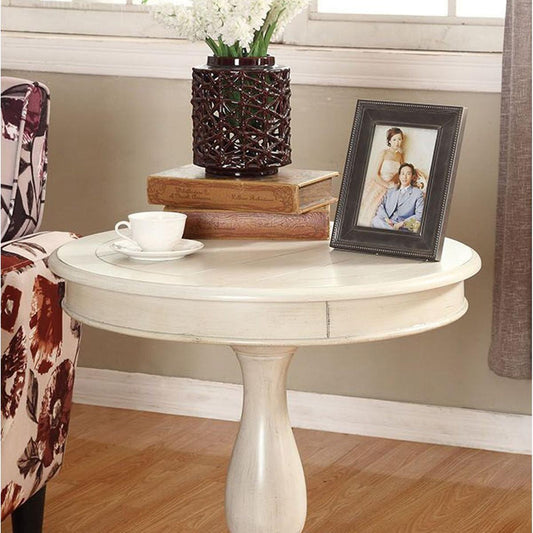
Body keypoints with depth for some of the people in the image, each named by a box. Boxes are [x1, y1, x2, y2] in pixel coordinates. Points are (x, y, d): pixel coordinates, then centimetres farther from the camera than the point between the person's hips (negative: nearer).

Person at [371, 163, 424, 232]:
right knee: (375, 220, -34)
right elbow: (380, 207, 13)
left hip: (403, 228, -5)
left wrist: (403, 223, -16)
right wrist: (386, 219, -10)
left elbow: (419, 215, 0)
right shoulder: (390, 192, 27)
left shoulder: (418, 193, 12)